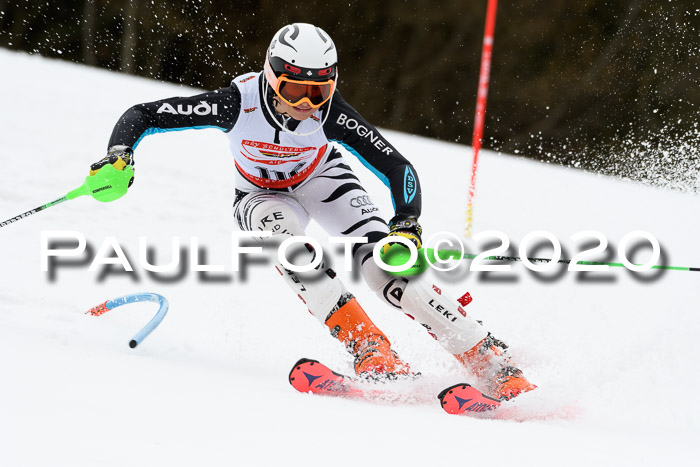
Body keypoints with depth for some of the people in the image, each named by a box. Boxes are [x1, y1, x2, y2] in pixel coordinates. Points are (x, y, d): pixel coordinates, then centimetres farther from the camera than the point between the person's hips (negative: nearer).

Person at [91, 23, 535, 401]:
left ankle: (486, 356, -22)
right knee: (282, 231, -35)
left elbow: (398, 167, -29)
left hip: (323, 179, 0)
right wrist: (119, 155, -47)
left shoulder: (330, 113, -31)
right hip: (263, 197, 0)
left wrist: (407, 223, -46)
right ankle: (368, 347, -38)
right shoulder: (239, 102, -33)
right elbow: (141, 115, -28)